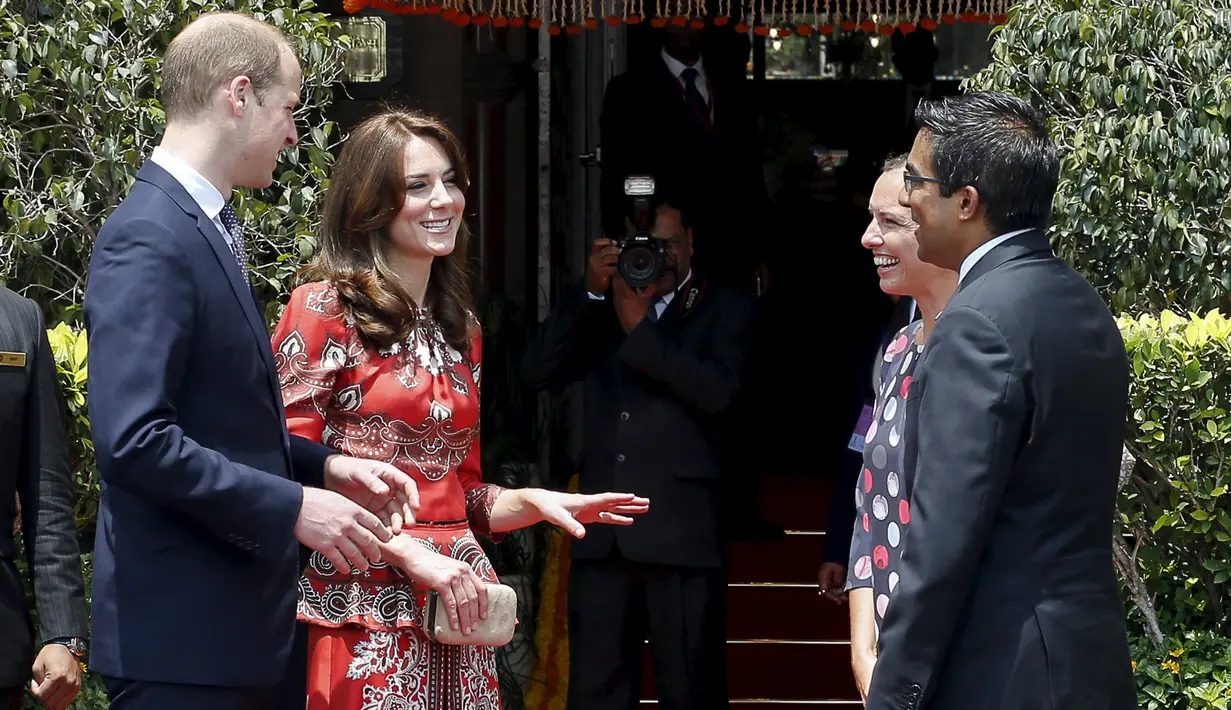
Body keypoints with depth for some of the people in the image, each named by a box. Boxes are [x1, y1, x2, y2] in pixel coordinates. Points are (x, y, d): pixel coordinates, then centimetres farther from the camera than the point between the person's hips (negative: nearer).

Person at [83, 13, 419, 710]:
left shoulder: (207, 230, 15)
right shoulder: (149, 241, -16)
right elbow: (135, 439, -24)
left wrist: (325, 467, 8)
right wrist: (292, 507, -20)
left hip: (237, 624, 10)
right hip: (181, 635, -10)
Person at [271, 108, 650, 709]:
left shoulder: (458, 332, 17)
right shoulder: (324, 309, -5)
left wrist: (532, 502, 3)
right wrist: (410, 553, -15)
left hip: (457, 610, 6)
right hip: (365, 608, -6)